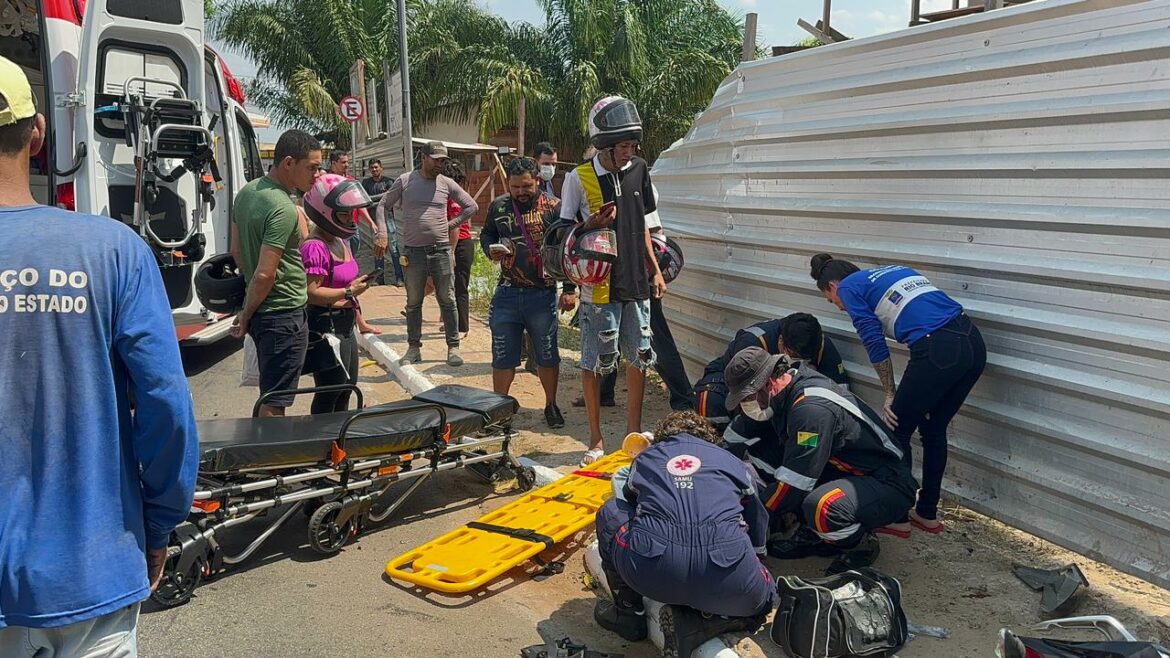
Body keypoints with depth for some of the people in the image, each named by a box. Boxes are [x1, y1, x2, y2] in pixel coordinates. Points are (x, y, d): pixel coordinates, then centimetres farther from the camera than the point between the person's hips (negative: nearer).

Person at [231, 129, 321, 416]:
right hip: (284, 315, -9)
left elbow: (237, 250, 14)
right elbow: (265, 275, -25)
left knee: (269, 392, 22)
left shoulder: (247, 192, 6)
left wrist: (248, 312, 20)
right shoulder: (283, 209, -22)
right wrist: (246, 315, -9)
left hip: (260, 312, 9)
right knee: (275, 402, 1)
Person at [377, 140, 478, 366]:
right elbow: (382, 206, 7)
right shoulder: (405, 181, 2)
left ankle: (453, 347, 11)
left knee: (448, 301, 2)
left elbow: (472, 206, 11)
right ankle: (414, 348, 18)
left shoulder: (446, 183, 5)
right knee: (413, 303, 8)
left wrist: (452, 224, 2)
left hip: (441, 250, 0)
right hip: (413, 252, 0)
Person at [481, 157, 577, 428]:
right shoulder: (498, 206, 5)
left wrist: (570, 289, -5)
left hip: (542, 294, -2)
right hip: (507, 292, 2)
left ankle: (551, 405, 28)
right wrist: (491, 249, -2)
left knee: (547, 355, 9)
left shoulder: (553, 207, -4)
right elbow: (486, 234, 21)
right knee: (503, 355, 9)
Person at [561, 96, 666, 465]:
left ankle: (633, 431, 28)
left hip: (636, 284, 5)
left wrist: (655, 270, 14)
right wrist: (591, 225, -21)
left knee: (640, 358, 11)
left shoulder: (638, 171, 8)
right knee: (594, 363, 2)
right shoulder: (579, 178, -7)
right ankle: (595, 440, 16)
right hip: (599, 287, -5)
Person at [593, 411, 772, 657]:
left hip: (649, 572, 0)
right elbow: (757, 521, 37)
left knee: (609, 513, 30)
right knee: (762, 598, 35)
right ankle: (695, 625, 7)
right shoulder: (730, 460, 27)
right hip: (724, 579, 0)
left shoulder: (644, 458, 29)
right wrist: (755, 555, 59)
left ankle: (628, 613, 29)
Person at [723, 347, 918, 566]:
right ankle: (812, 535, 8)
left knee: (820, 507, -38)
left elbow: (791, 485, -26)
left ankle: (860, 544, -5)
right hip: (845, 472, 9)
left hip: (888, 485, -9)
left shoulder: (812, 408, -29)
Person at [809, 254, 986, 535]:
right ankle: (928, 514, 34)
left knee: (897, 432, 13)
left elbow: (876, 345, 1)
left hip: (939, 351, -8)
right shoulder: (892, 271, 29)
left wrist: (891, 394, 10)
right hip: (974, 342, 8)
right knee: (934, 430, 23)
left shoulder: (849, 288, 9)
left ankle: (897, 518, 23)